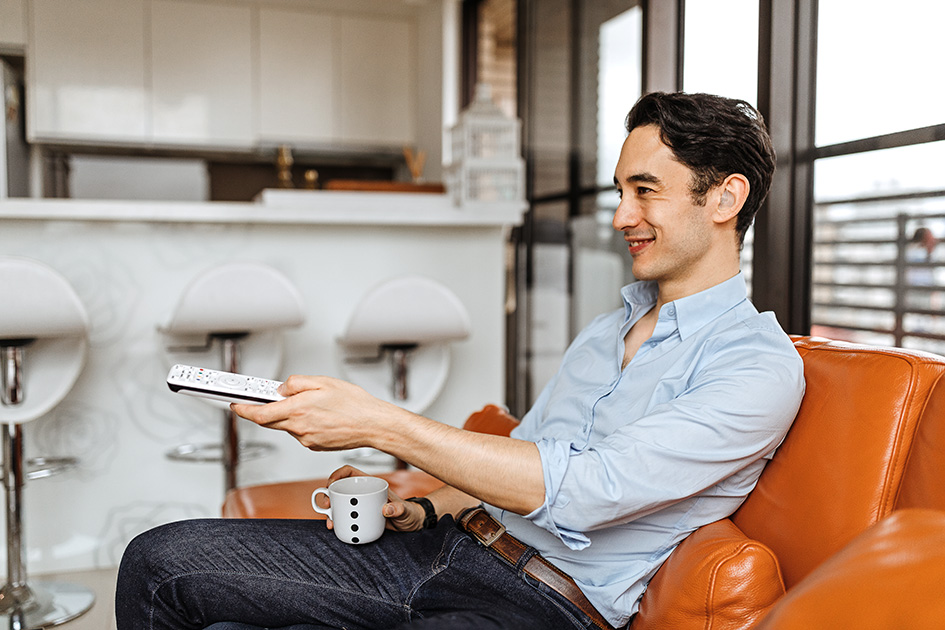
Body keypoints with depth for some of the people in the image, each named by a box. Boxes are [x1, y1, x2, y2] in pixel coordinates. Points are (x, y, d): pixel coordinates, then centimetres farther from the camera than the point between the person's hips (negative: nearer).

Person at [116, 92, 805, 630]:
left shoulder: (761, 367, -8)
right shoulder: (607, 329, 19)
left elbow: (581, 492, -21)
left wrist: (378, 423, -22)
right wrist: (419, 511, 2)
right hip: (452, 547, 8)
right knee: (162, 560, -6)